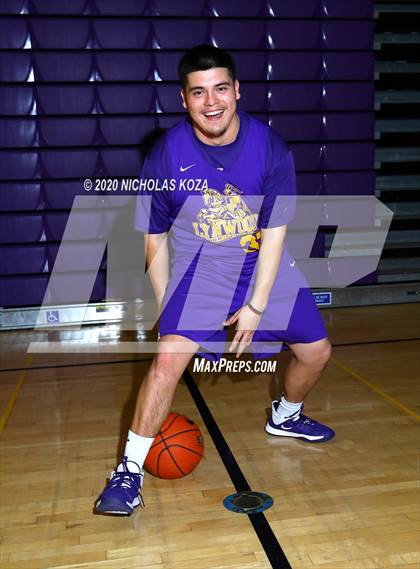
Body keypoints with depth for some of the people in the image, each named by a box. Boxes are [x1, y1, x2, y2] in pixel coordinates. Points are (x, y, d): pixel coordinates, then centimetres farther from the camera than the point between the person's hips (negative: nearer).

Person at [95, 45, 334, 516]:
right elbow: (155, 238, -5)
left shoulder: (270, 148, -13)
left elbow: (275, 232, -10)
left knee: (316, 351, 7)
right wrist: (165, 307, -4)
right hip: (199, 267, -2)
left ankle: (285, 416, 39)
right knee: (169, 355, -24)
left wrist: (256, 305, -14)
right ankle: (130, 468, -7)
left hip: (263, 265, 3)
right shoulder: (166, 155, -15)